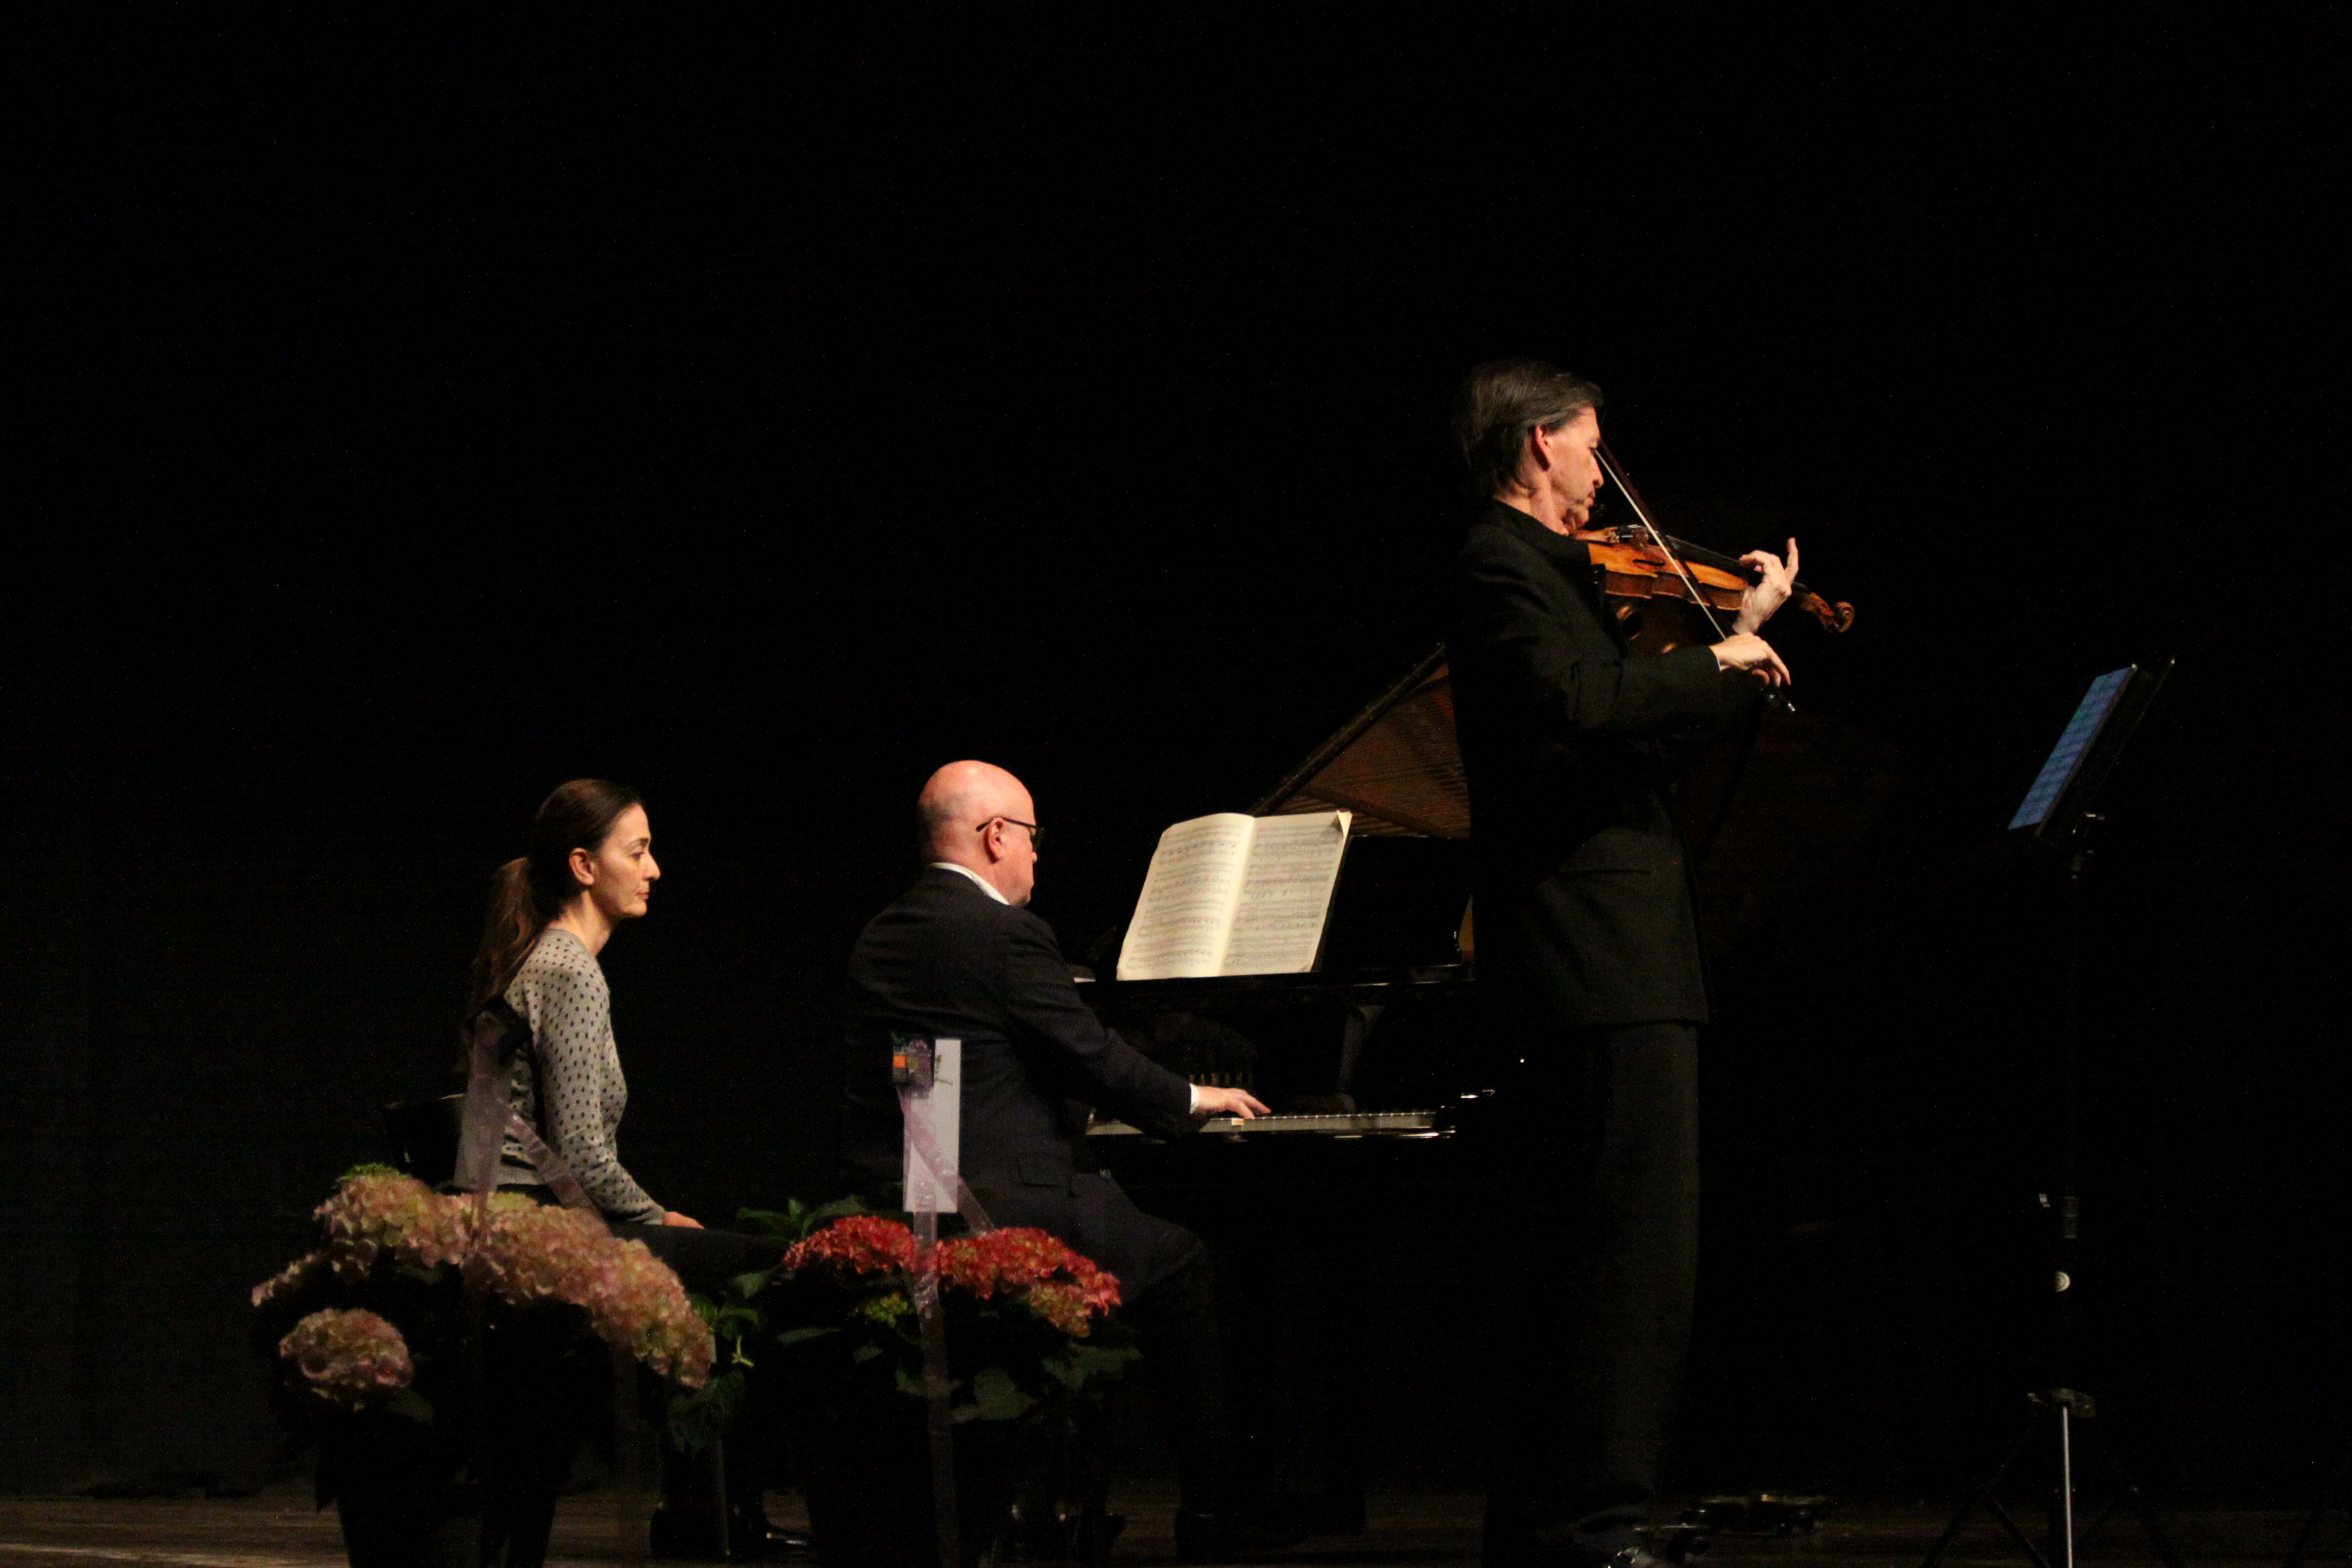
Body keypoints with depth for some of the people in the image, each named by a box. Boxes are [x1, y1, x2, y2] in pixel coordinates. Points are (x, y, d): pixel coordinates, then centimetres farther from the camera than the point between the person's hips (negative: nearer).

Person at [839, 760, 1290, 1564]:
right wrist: (1191, 1100, 8)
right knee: (1179, 1259, 9)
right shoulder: (1005, 934, -13)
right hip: (996, 1211, -9)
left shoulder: (883, 935, 13)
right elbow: (1091, 1055, -10)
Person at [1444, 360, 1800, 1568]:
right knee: (1634, 1255, -13)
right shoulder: (1501, 570, -9)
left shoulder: (1543, 568, 22)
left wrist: (1744, 637, 28)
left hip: (1612, 970, 11)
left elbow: (1647, 742, 28)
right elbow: (1586, 707, -25)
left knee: (1604, 1263, 13)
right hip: (1600, 969, -11)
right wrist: (1718, 661, -12)